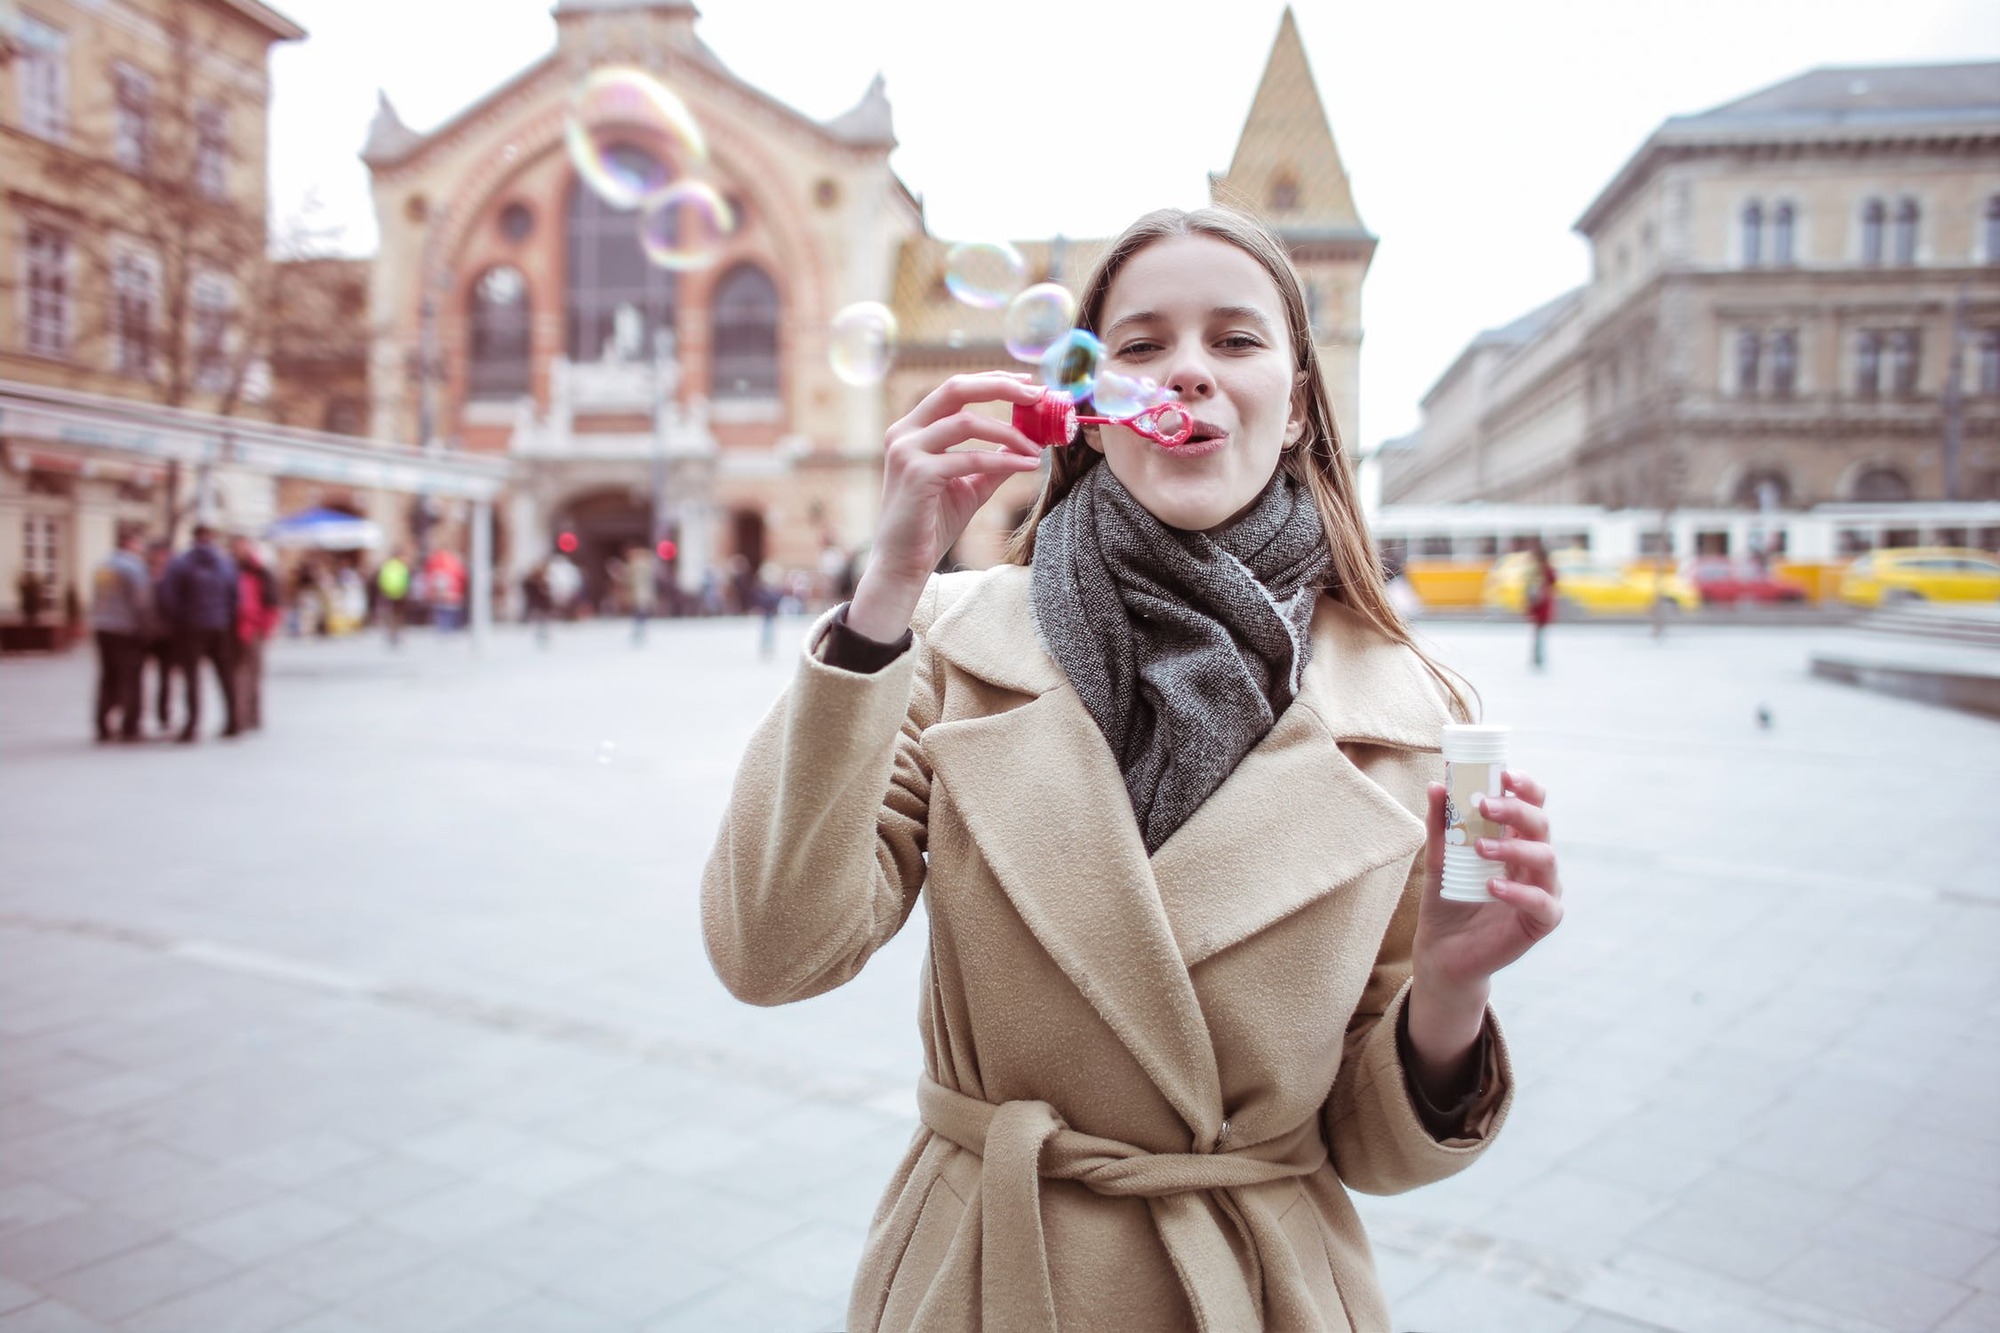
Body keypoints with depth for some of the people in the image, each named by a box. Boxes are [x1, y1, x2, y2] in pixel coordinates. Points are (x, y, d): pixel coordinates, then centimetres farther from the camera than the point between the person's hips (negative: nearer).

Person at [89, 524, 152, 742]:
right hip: (128, 631, -8)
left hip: (102, 629, 8)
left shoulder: (101, 566, 14)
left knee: (108, 678, 12)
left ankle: (103, 726, 13)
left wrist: (97, 624, 18)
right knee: (131, 679, -4)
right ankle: (129, 728, -5)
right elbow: (140, 602, -16)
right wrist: (146, 627, -10)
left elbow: (96, 600, 15)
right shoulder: (133, 566, -12)